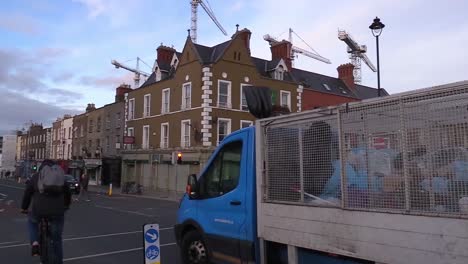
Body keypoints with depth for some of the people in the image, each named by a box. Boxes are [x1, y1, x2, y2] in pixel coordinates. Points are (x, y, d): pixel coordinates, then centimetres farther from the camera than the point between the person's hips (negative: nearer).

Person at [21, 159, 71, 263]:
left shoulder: (36, 176, 13)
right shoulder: (62, 176, 17)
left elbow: (27, 193, 16)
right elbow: (68, 193, 25)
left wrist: (24, 208, 32)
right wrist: (66, 206, 42)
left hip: (38, 210, -1)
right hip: (57, 212, 1)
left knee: (32, 221, 34)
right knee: (57, 240, 15)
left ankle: (35, 243, 15)